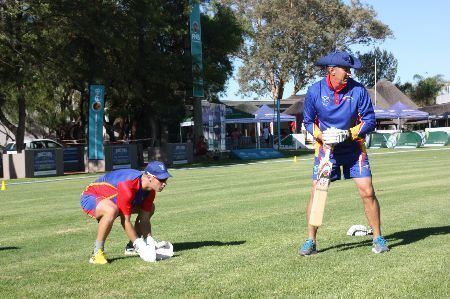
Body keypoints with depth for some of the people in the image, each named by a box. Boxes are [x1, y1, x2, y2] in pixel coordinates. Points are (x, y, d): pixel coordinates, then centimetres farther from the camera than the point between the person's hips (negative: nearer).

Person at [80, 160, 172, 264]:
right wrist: (140, 246, -29)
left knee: (150, 208, 8)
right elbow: (125, 221, -33)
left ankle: (131, 247, 17)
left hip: (112, 199, 9)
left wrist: (150, 244, -16)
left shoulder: (150, 189, -12)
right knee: (112, 210, -42)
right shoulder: (128, 186, -37)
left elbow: (144, 219, -6)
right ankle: (97, 253, -25)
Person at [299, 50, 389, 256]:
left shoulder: (358, 90, -11)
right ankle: (311, 241, 8)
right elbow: (308, 122, 2)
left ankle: (378, 238, 9)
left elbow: (370, 121, -7)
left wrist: (348, 133, -21)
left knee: (368, 192, -6)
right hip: (325, 149, 0)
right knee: (316, 192, -5)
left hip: (354, 148, 0)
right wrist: (321, 136, -16)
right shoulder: (315, 91, -9)